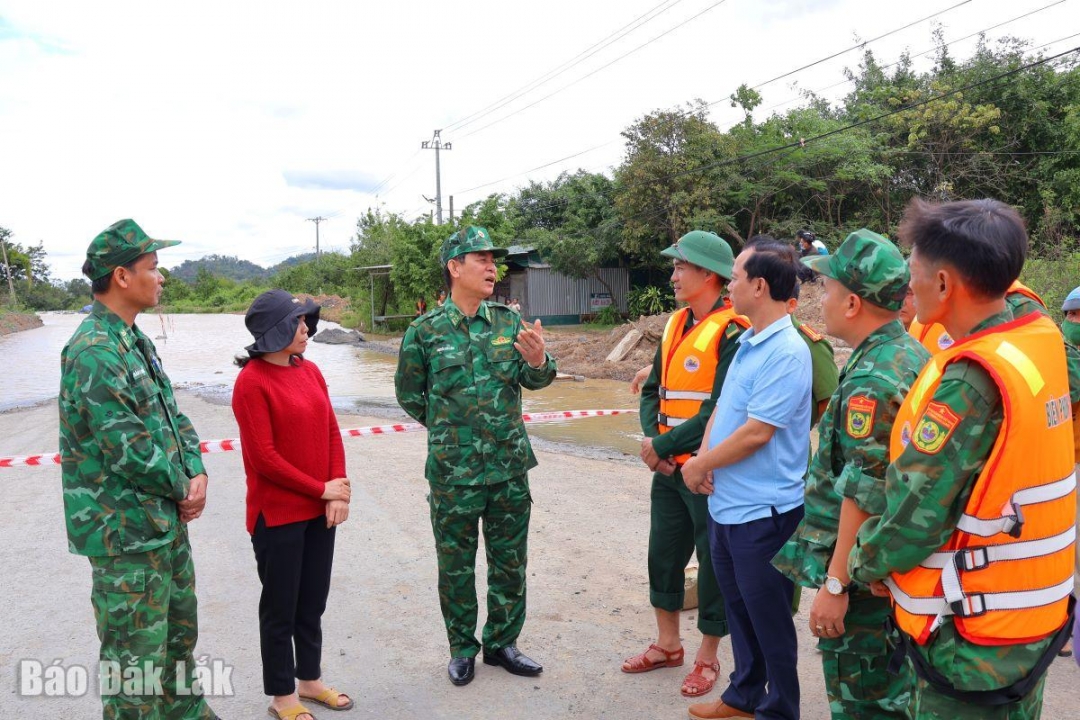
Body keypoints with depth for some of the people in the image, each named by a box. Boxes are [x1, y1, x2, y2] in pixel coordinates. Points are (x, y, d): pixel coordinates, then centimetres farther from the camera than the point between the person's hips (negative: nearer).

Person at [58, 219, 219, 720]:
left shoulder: (135, 340, 9)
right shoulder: (94, 352, -22)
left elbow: (172, 415, 11)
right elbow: (128, 450, -25)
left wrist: (197, 473, -4)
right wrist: (182, 487, -10)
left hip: (166, 522, 10)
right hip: (127, 533, -10)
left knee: (179, 632, 25)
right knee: (136, 658, 4)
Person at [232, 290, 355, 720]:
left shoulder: (310, 371, 5)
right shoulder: (251, 382, -14)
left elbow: (332, 433, 6)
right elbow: (264, 458, -17)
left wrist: (339, 495, -4)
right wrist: (322, 490, -12)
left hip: (320, 509, 6)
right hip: (277, 515, -6)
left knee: (313, 601, 17)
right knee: (280, 607, 9)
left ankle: (310, 680, 35)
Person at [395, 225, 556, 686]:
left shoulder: (509, 322, 1)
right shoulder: (425, 330, -6)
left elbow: (534, 380, -3)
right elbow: (408, 393, 5)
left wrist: (538, 362, -25)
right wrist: (448, 426, 6)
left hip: (510, 467, 3)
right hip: (453, 473, -2)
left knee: (510, 562, 15)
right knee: (456, 566, 11)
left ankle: (502, 643, 33)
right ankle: (462, 649, 31)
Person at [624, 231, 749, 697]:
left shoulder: (733, 331, -16)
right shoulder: (676, 324, 9)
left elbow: (721, 409, -22)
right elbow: (653, 388, 9)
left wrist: (666, 444, -17)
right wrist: (652, 438, -7)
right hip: (667, 467, 8)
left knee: (714, 563, 9)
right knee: (663, 554, 17)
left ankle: (707, 659, 26)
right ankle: (667, 644, 36)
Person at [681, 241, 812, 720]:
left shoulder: (786, 352, -20)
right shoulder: (747, 342, 8)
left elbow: (755, 433, -23)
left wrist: (700, 465, -12)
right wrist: (704, 459, -3)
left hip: (762, 510, -9)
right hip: (726, 502, 9)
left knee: (768, 617, 8)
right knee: (738, 608, 21)